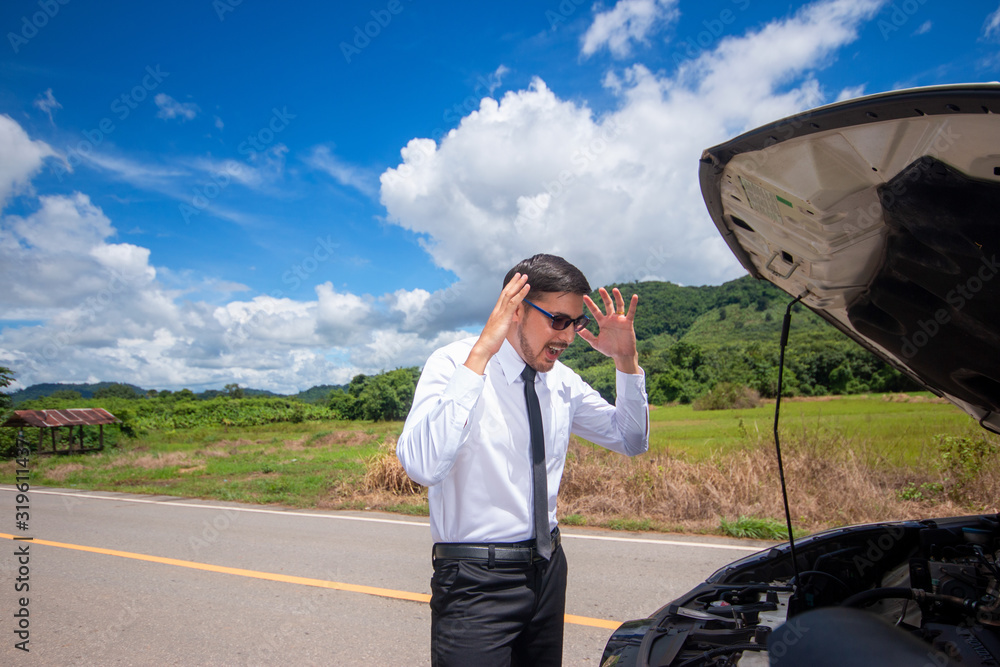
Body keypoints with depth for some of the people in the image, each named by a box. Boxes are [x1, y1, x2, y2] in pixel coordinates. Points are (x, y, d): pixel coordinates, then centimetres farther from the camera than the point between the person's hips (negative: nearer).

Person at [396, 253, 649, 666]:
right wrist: (481, 353, -36)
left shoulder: (562, 381, 2)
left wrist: (626, 360, -4)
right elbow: (422, 466, -34)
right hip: (476, 581, -6)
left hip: (547, 569, 6)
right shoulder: (454, 364, -16)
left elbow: (632, 442, 11)